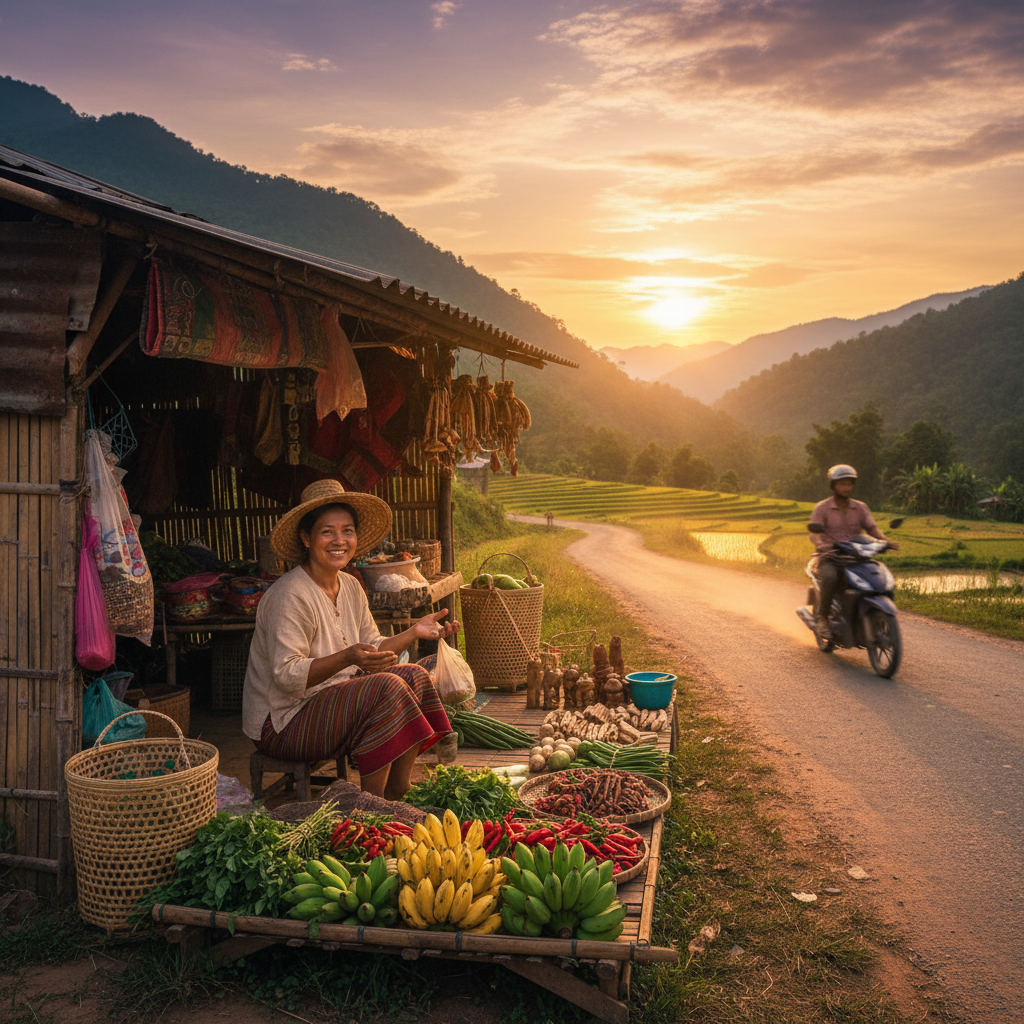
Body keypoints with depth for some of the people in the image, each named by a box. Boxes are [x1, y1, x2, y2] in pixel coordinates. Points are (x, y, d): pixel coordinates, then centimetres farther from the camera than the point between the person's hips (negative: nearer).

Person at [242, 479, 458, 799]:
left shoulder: (350, 586, 7)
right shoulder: (290, 595, -20)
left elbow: (373, 651, 9)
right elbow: (287, 675, -26)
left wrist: (414, 632, -5)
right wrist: (345, 658, -38)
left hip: (333, 703, 9)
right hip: (282, 723, -9)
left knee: (415, 675, -6)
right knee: (387, 687, -25)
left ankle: (399, 792, -5)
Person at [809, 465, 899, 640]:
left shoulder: (860, 507, 11)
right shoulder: (821, 508, 0)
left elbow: (872, 527, 0)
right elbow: (815, 533, -12)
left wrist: (885, 540, -21)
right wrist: (823, 546, -34)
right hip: (829, 559, -4)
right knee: (830, 578, -37)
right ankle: (821, 617, -20)